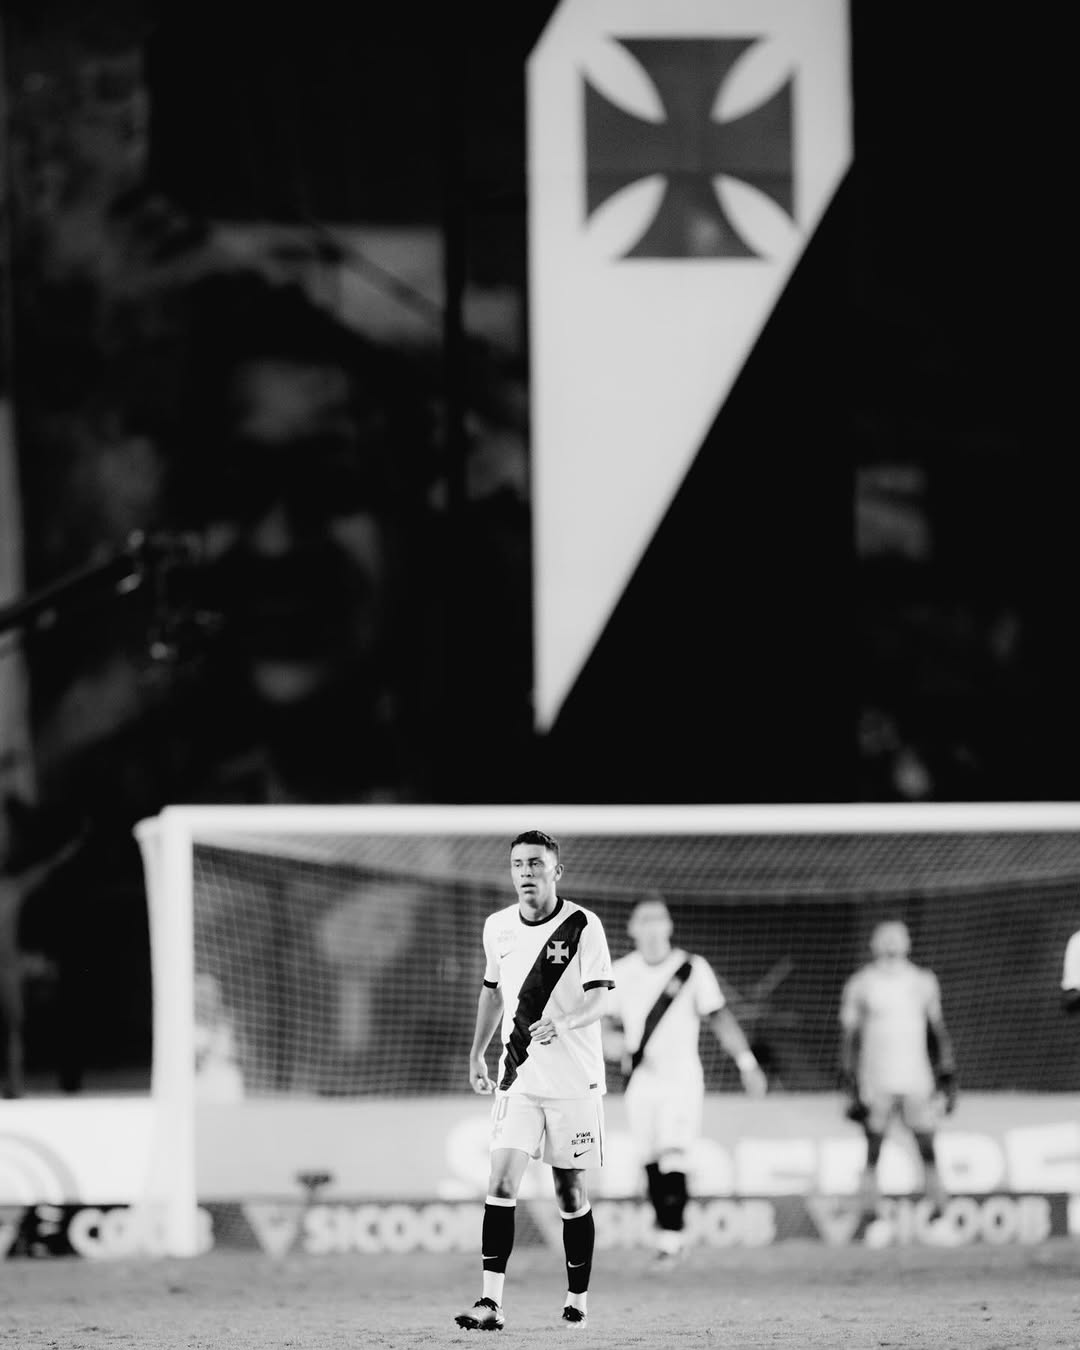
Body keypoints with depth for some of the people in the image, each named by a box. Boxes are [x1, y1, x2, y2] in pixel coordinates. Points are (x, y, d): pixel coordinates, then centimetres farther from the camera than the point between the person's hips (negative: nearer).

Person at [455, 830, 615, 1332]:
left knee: (570, 1192, 4)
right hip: (518, 1079, 3)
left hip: (574, 1080, -3)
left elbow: (598, 998, -15)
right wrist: (477, 1053, 21)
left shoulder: (582, 926, -8)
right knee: (501, 1182, -11)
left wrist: (561, 1025, -33)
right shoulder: (498, 927, 6)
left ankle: (577, 1302, 20)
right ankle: (491, 1303, -16)